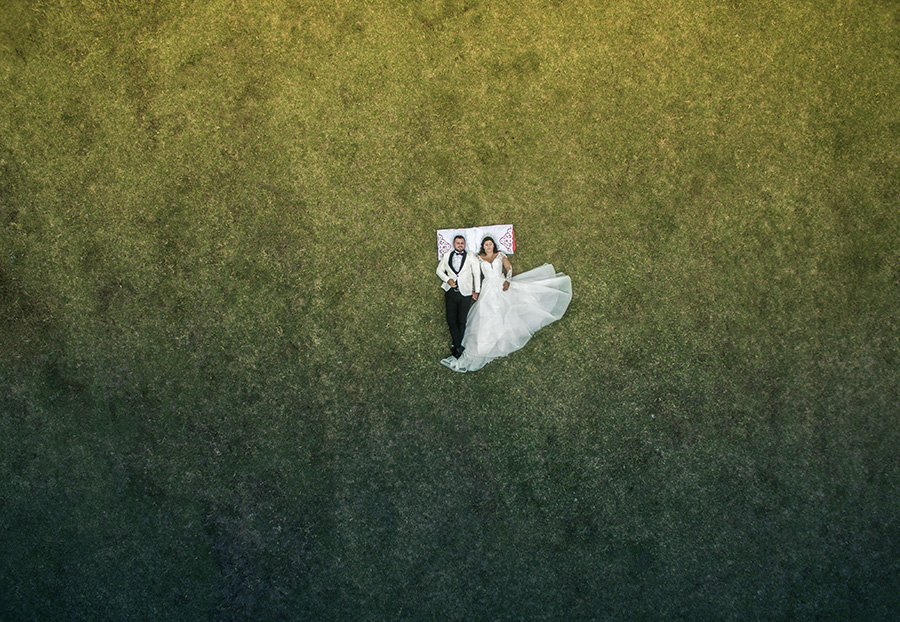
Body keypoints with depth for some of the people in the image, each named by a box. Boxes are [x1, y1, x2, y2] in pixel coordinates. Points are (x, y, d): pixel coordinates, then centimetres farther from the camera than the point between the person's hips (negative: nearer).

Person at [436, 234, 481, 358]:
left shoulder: (471, 256, 2)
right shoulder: (447, 256, 9)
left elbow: (477, 274, 3)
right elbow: (439, 270, 15)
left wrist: (476, 291, 0)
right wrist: (447, 279, -4)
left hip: (465, 293, -2)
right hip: (450, 292, 2)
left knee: (462, 321, 2)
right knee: (451, 320, 1)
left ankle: (456, 345, 16)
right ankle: (458, 346, 13)